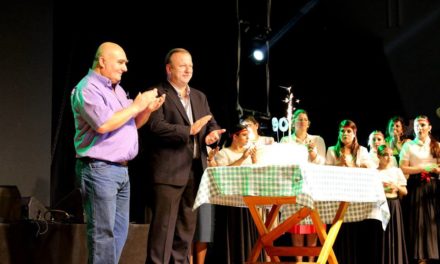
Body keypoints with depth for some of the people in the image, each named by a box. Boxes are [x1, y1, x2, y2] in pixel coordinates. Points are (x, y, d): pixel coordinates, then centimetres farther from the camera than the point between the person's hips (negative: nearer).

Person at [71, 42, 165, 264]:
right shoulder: (87, 89, -11)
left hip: (121, 170, 9)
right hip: (99, 170, -9)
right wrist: (136, 106, -15)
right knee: (103, 233, -7)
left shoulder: (117, 89, 18)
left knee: (119, 231, 11)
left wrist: (148, 109, 4)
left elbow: (131, 124, 23)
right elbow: (104, 124, -24)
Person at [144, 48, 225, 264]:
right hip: (169, 170, -7)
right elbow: (156, 127, -16)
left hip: (196, 170, 7)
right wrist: (189, 130, -23)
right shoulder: (157, 94, -4)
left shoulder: (199, 97, 19)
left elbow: (211, 124, 16)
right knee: (164, 225, -8)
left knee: (187, 226, 11)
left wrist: (213, 133, -8)